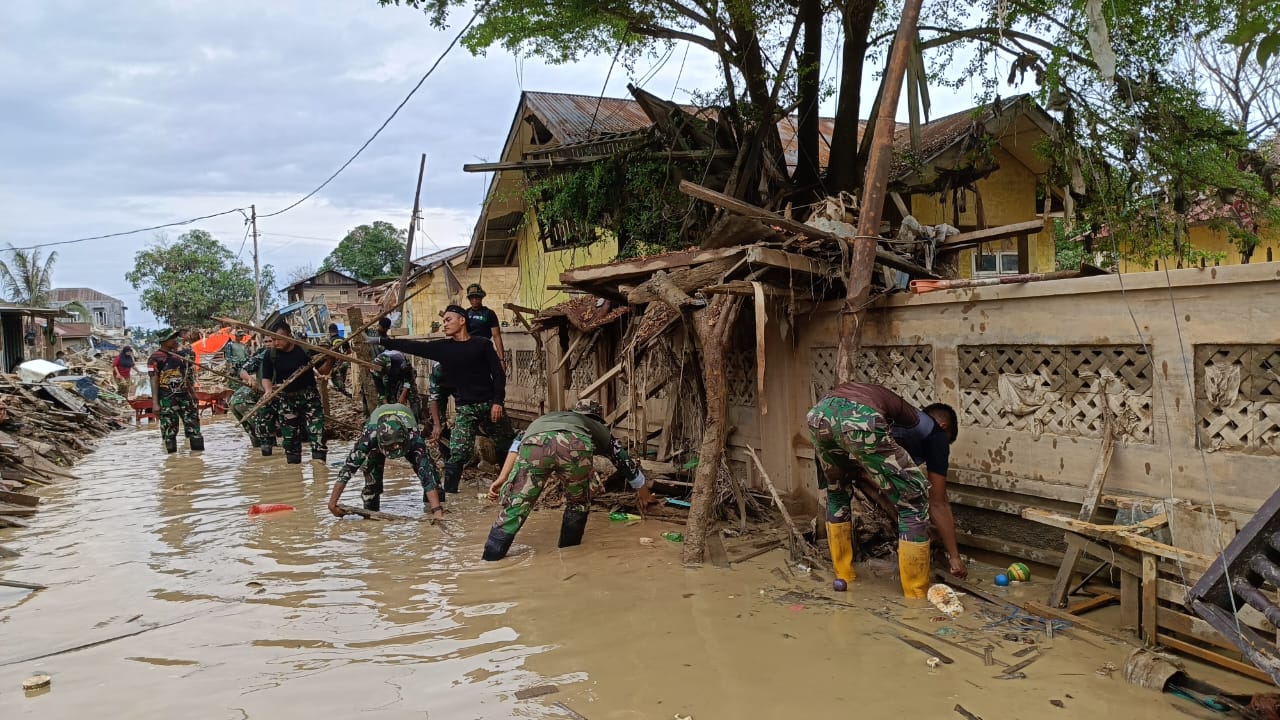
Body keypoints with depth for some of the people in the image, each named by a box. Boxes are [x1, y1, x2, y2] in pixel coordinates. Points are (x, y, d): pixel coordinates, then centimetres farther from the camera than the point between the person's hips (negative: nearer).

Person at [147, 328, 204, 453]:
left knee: (193, 424, 4)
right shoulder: (155, 358, -4)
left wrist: (193, 395, 18)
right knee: (169, 429, -1)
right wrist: (155, 403, -13)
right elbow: (154, 381, -8)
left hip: (185, 395, 5)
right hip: (167, 398, -5)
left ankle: (199, 452, 8)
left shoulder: (180, 354, 12)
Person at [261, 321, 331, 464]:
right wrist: (268, 390, -19)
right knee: (290, 436, 10)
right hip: (286, 400, 3)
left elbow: (322, 370, -1)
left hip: (309, 397, -3)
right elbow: (266, 377, 1)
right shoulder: (271, 356, 0)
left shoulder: (306, 350, -8)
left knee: (317, 431, -13)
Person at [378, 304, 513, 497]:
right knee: (458, 453, -12)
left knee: (509, 445, 9)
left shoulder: (482, 345, -1)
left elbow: (498, 374, -2)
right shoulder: (442, 347, 3)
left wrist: (498, 401, -11)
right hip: (464, 407, 0)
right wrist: (379, 341, -5)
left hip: (490, 405, 0)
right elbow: (412, 346, 0)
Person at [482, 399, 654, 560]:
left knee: (513, 509, 3)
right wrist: (644, 493, 69)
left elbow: (519, 442, 28)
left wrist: (501, 479, 21)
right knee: (578, 504, 25)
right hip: (575, 445, -1)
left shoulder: (550, 416, 46)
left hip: (534, 443, 1)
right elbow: (627, 462, 53)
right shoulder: (599, 428, 43)